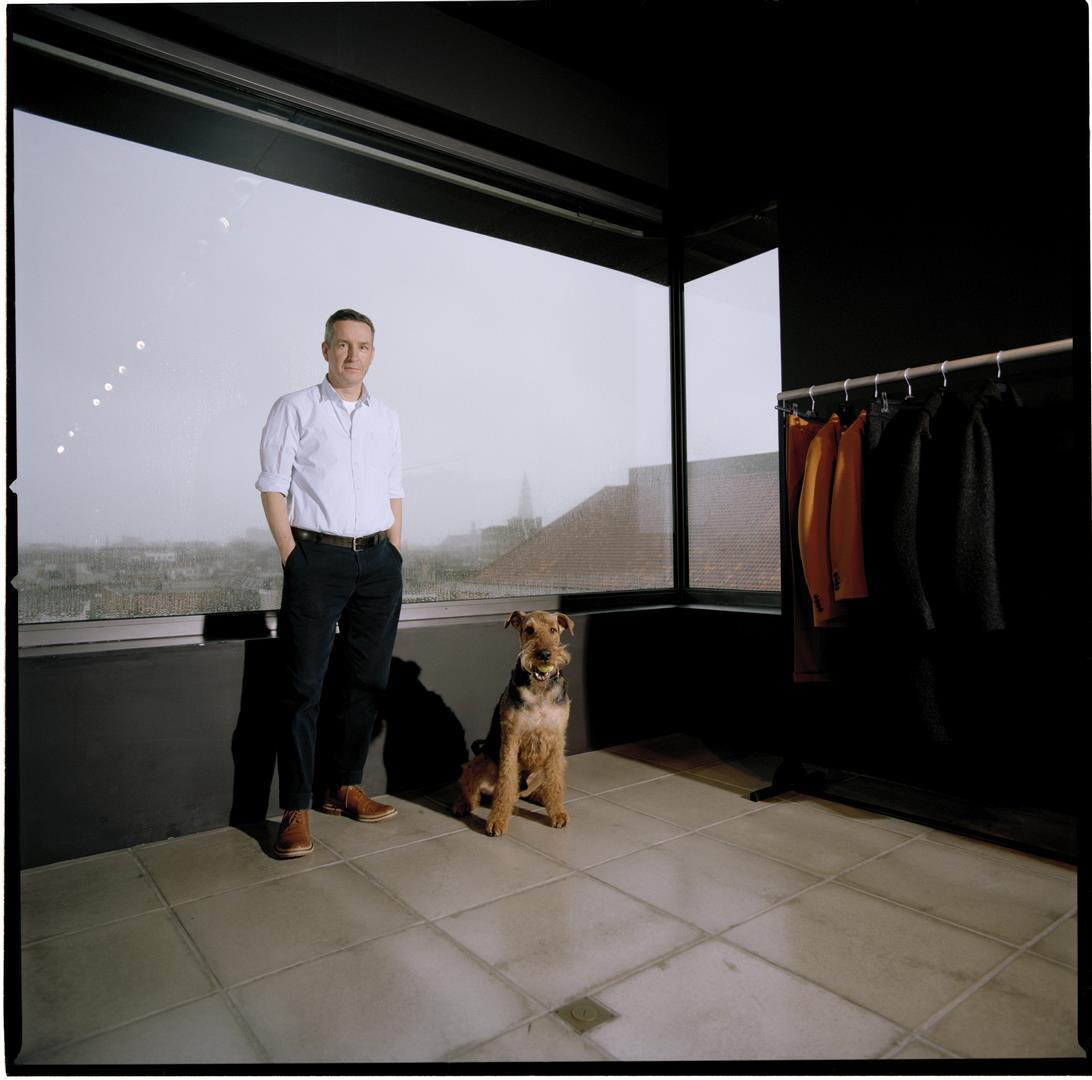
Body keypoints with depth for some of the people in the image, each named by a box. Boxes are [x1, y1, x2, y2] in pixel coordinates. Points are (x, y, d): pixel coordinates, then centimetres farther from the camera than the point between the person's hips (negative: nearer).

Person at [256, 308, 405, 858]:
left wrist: (396, 556, 9)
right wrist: (291, 556, -8)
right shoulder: (294, 408, 3)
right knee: (304, 685, -3)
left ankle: (343, 786, 24)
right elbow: (273, 486, -1)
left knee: (367, 679, 9)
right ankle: (295, 809, 7)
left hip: (379, 560, 5)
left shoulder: (387, 418, 15)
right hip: (316, 557, -4)